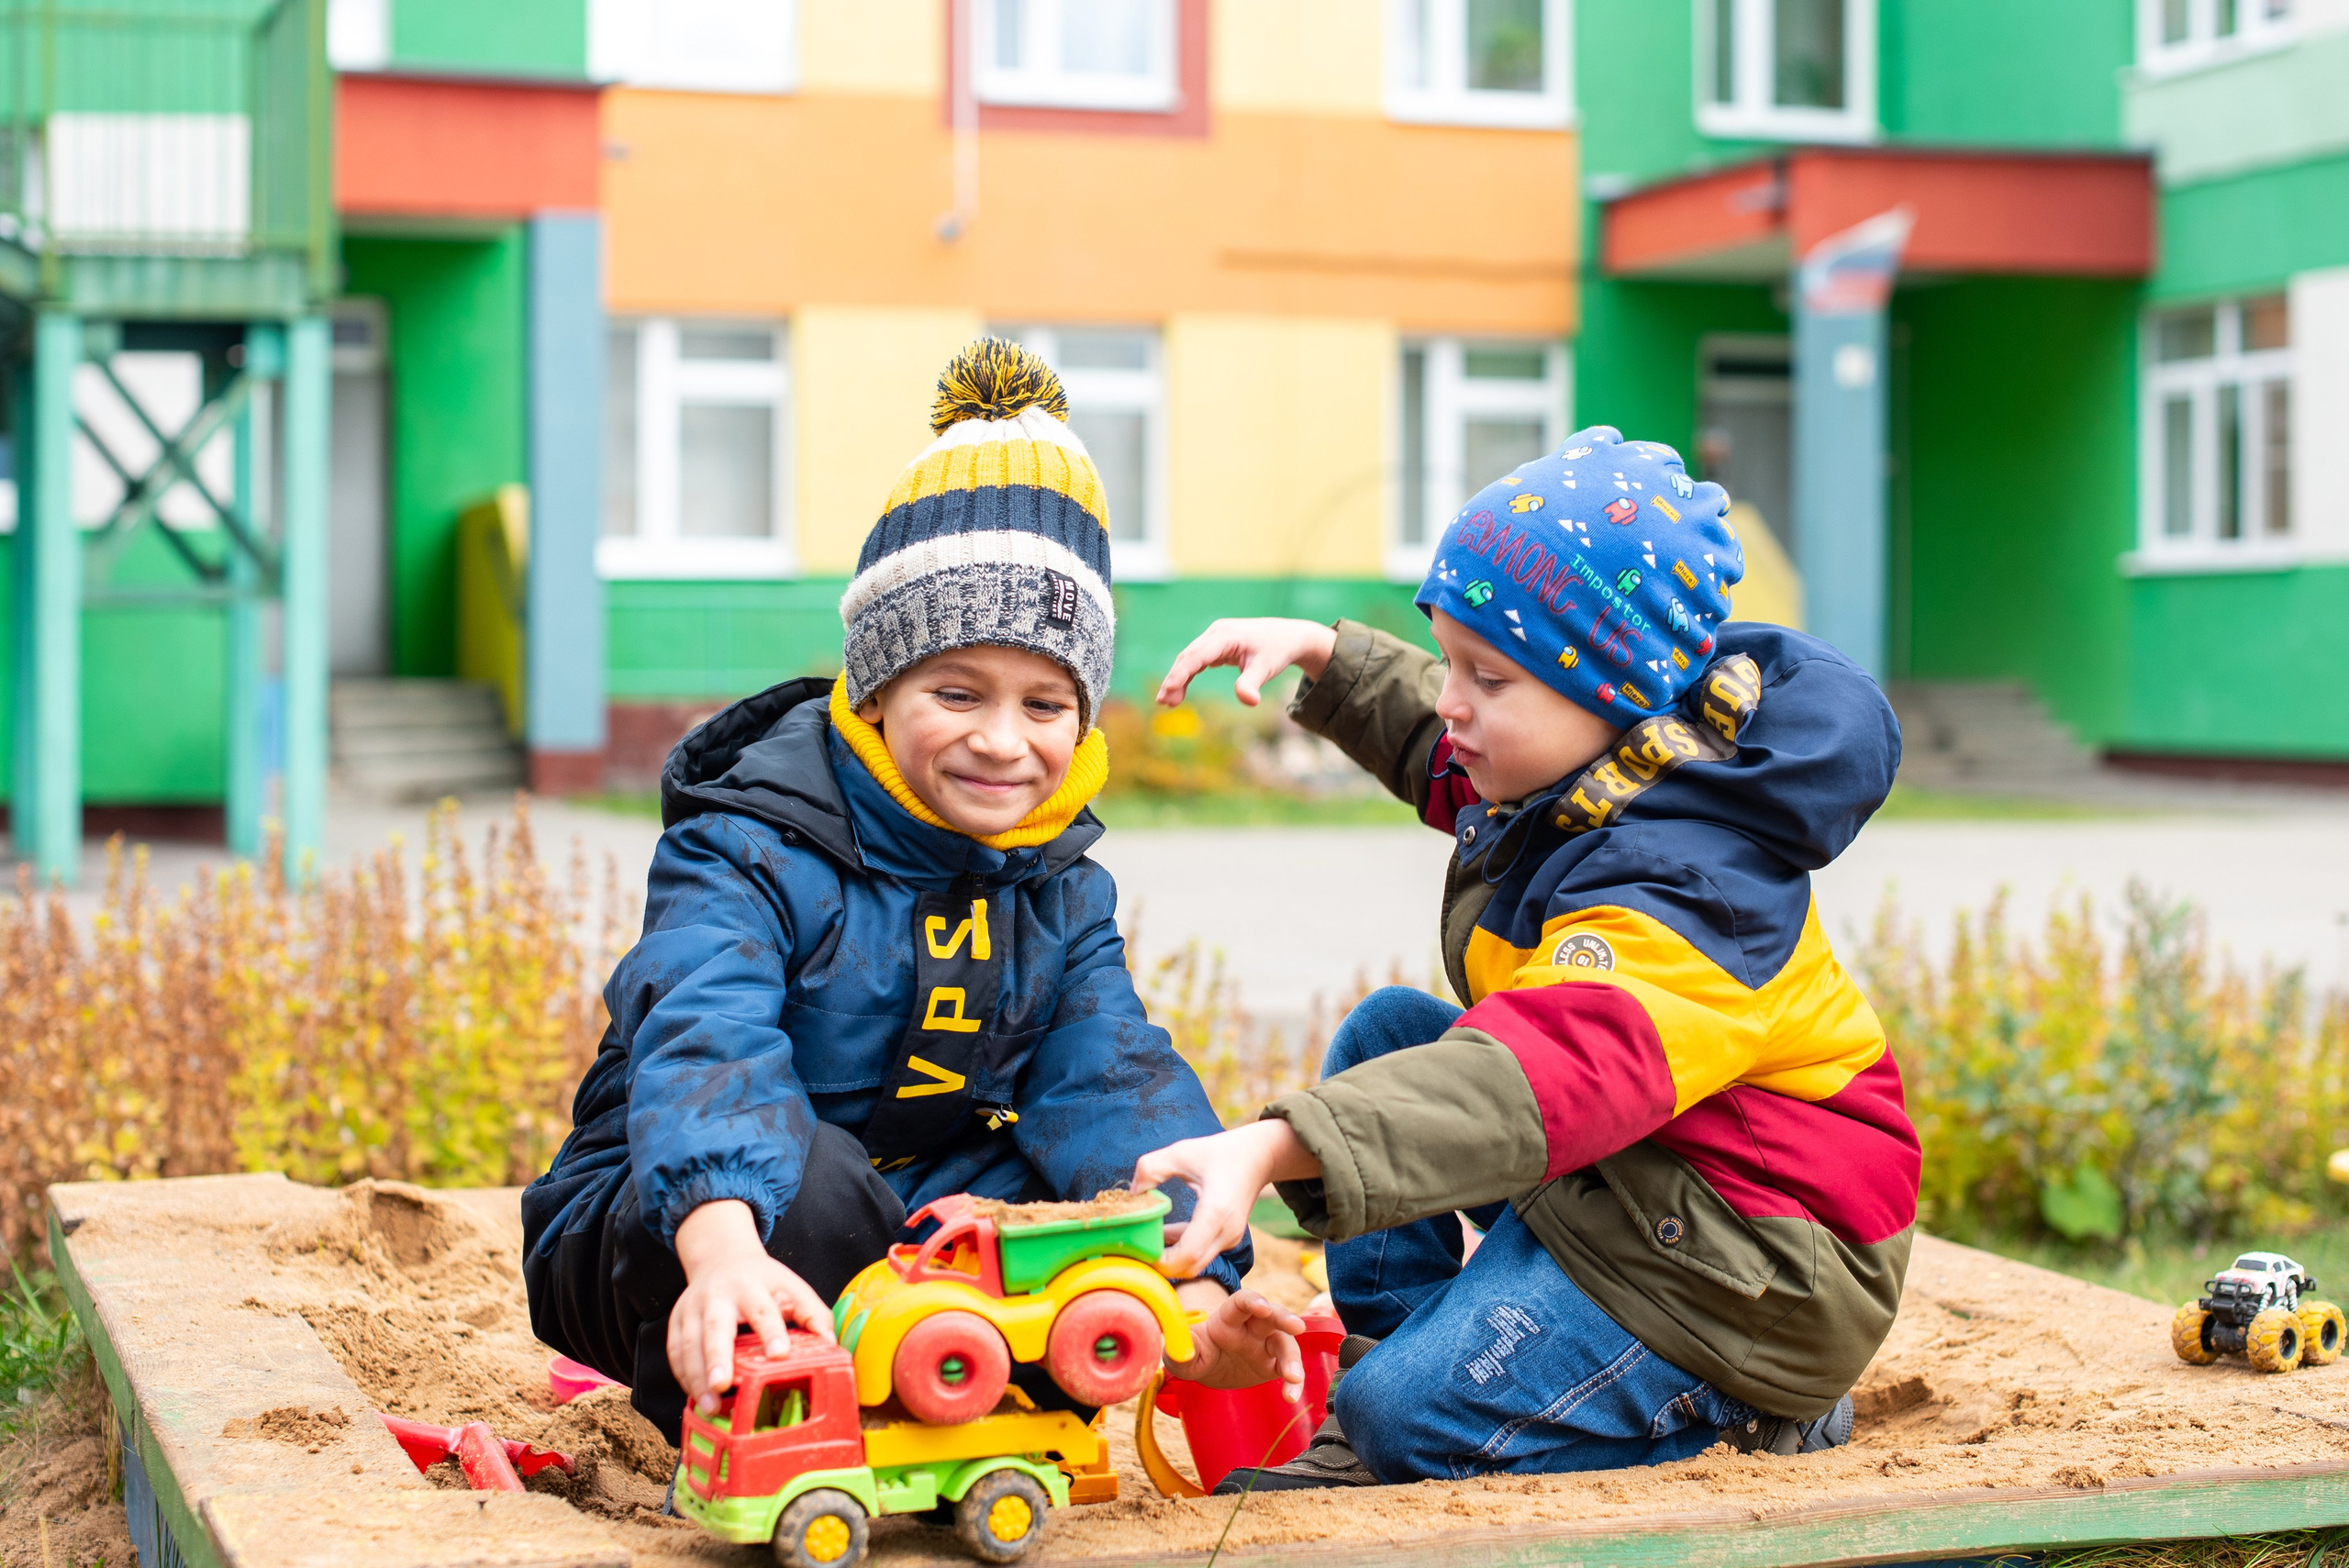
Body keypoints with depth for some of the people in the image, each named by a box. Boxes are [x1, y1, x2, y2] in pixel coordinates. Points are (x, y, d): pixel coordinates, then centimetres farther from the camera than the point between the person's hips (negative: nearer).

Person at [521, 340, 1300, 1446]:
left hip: (911, 1232, 6)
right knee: (804, 1172, -38)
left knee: (1109, 1193, -17)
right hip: (659, 1223, -5)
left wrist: (1196, 1292, -33)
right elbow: (704, 1041, -39)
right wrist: (726, 1247, -61)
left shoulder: (1060, 892, 1)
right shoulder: (752, 849, -19)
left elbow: (1115, 1085, -13)